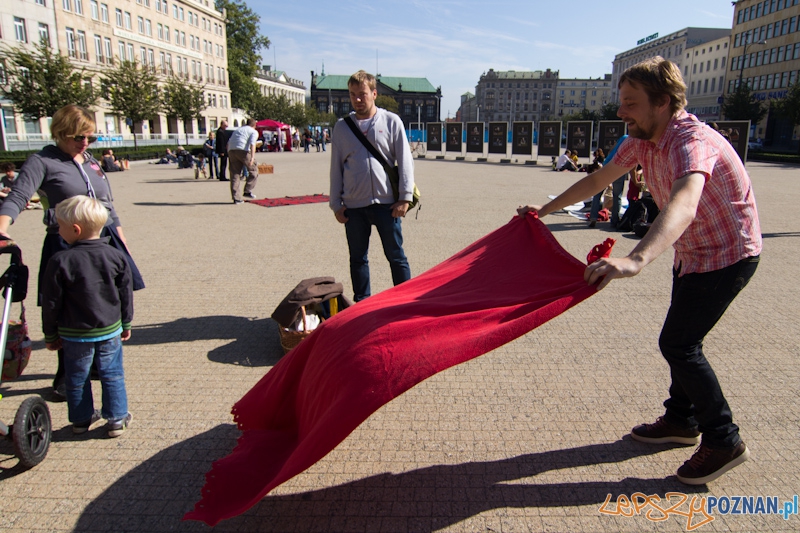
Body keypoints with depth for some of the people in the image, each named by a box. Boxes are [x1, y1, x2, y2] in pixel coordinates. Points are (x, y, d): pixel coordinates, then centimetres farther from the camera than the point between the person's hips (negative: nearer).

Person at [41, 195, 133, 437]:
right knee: (112, 375, 12)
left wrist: (50, 335, 4)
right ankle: (117, 419, 17)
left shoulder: (60, 261, -15)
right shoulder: (115, 256, -6)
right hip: (110, 330, 2)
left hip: (74, 335, -2)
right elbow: (126, 294, 2)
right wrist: (126, 323, 15)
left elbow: (51, 303, -8)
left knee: (76, 378, 16)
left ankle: (81, 419, 29)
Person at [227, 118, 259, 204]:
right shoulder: (254, 132, 12)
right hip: (243, 151, -6)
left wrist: (229, 155, 30)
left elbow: (228, 143, 24)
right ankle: (247, 191, 5)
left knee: (234, 175, 7)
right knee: (253, 171, 11)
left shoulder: (237, 130, 31)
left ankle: (236, 198, 6)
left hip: (231, 150, 6)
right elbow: (252, 144, -8)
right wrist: (252, 157, -18)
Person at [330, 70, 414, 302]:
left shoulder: (391, 122, 3)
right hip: (353, 205, 3)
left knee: (396, 256, 4)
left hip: (386, 202, -2)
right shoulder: (342, 126, 9)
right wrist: (336, 203, 5)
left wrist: (404, 197, -6)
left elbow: (405, 160, 1)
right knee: (357, 258, 11)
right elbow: (336, 167, 10)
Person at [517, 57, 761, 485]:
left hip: (727, 254, -9)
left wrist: (636, 260, -68)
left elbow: (683, 204, -52)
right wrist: (545, 210, 12)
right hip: (692, 253, 9)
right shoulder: (641, 141, -4)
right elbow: (598, 181, 10)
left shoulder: (693, 141, -32)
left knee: (677, 343, -9)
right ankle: (682, 420, 36)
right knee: (681, 338, 17)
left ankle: (724, 442, 8)